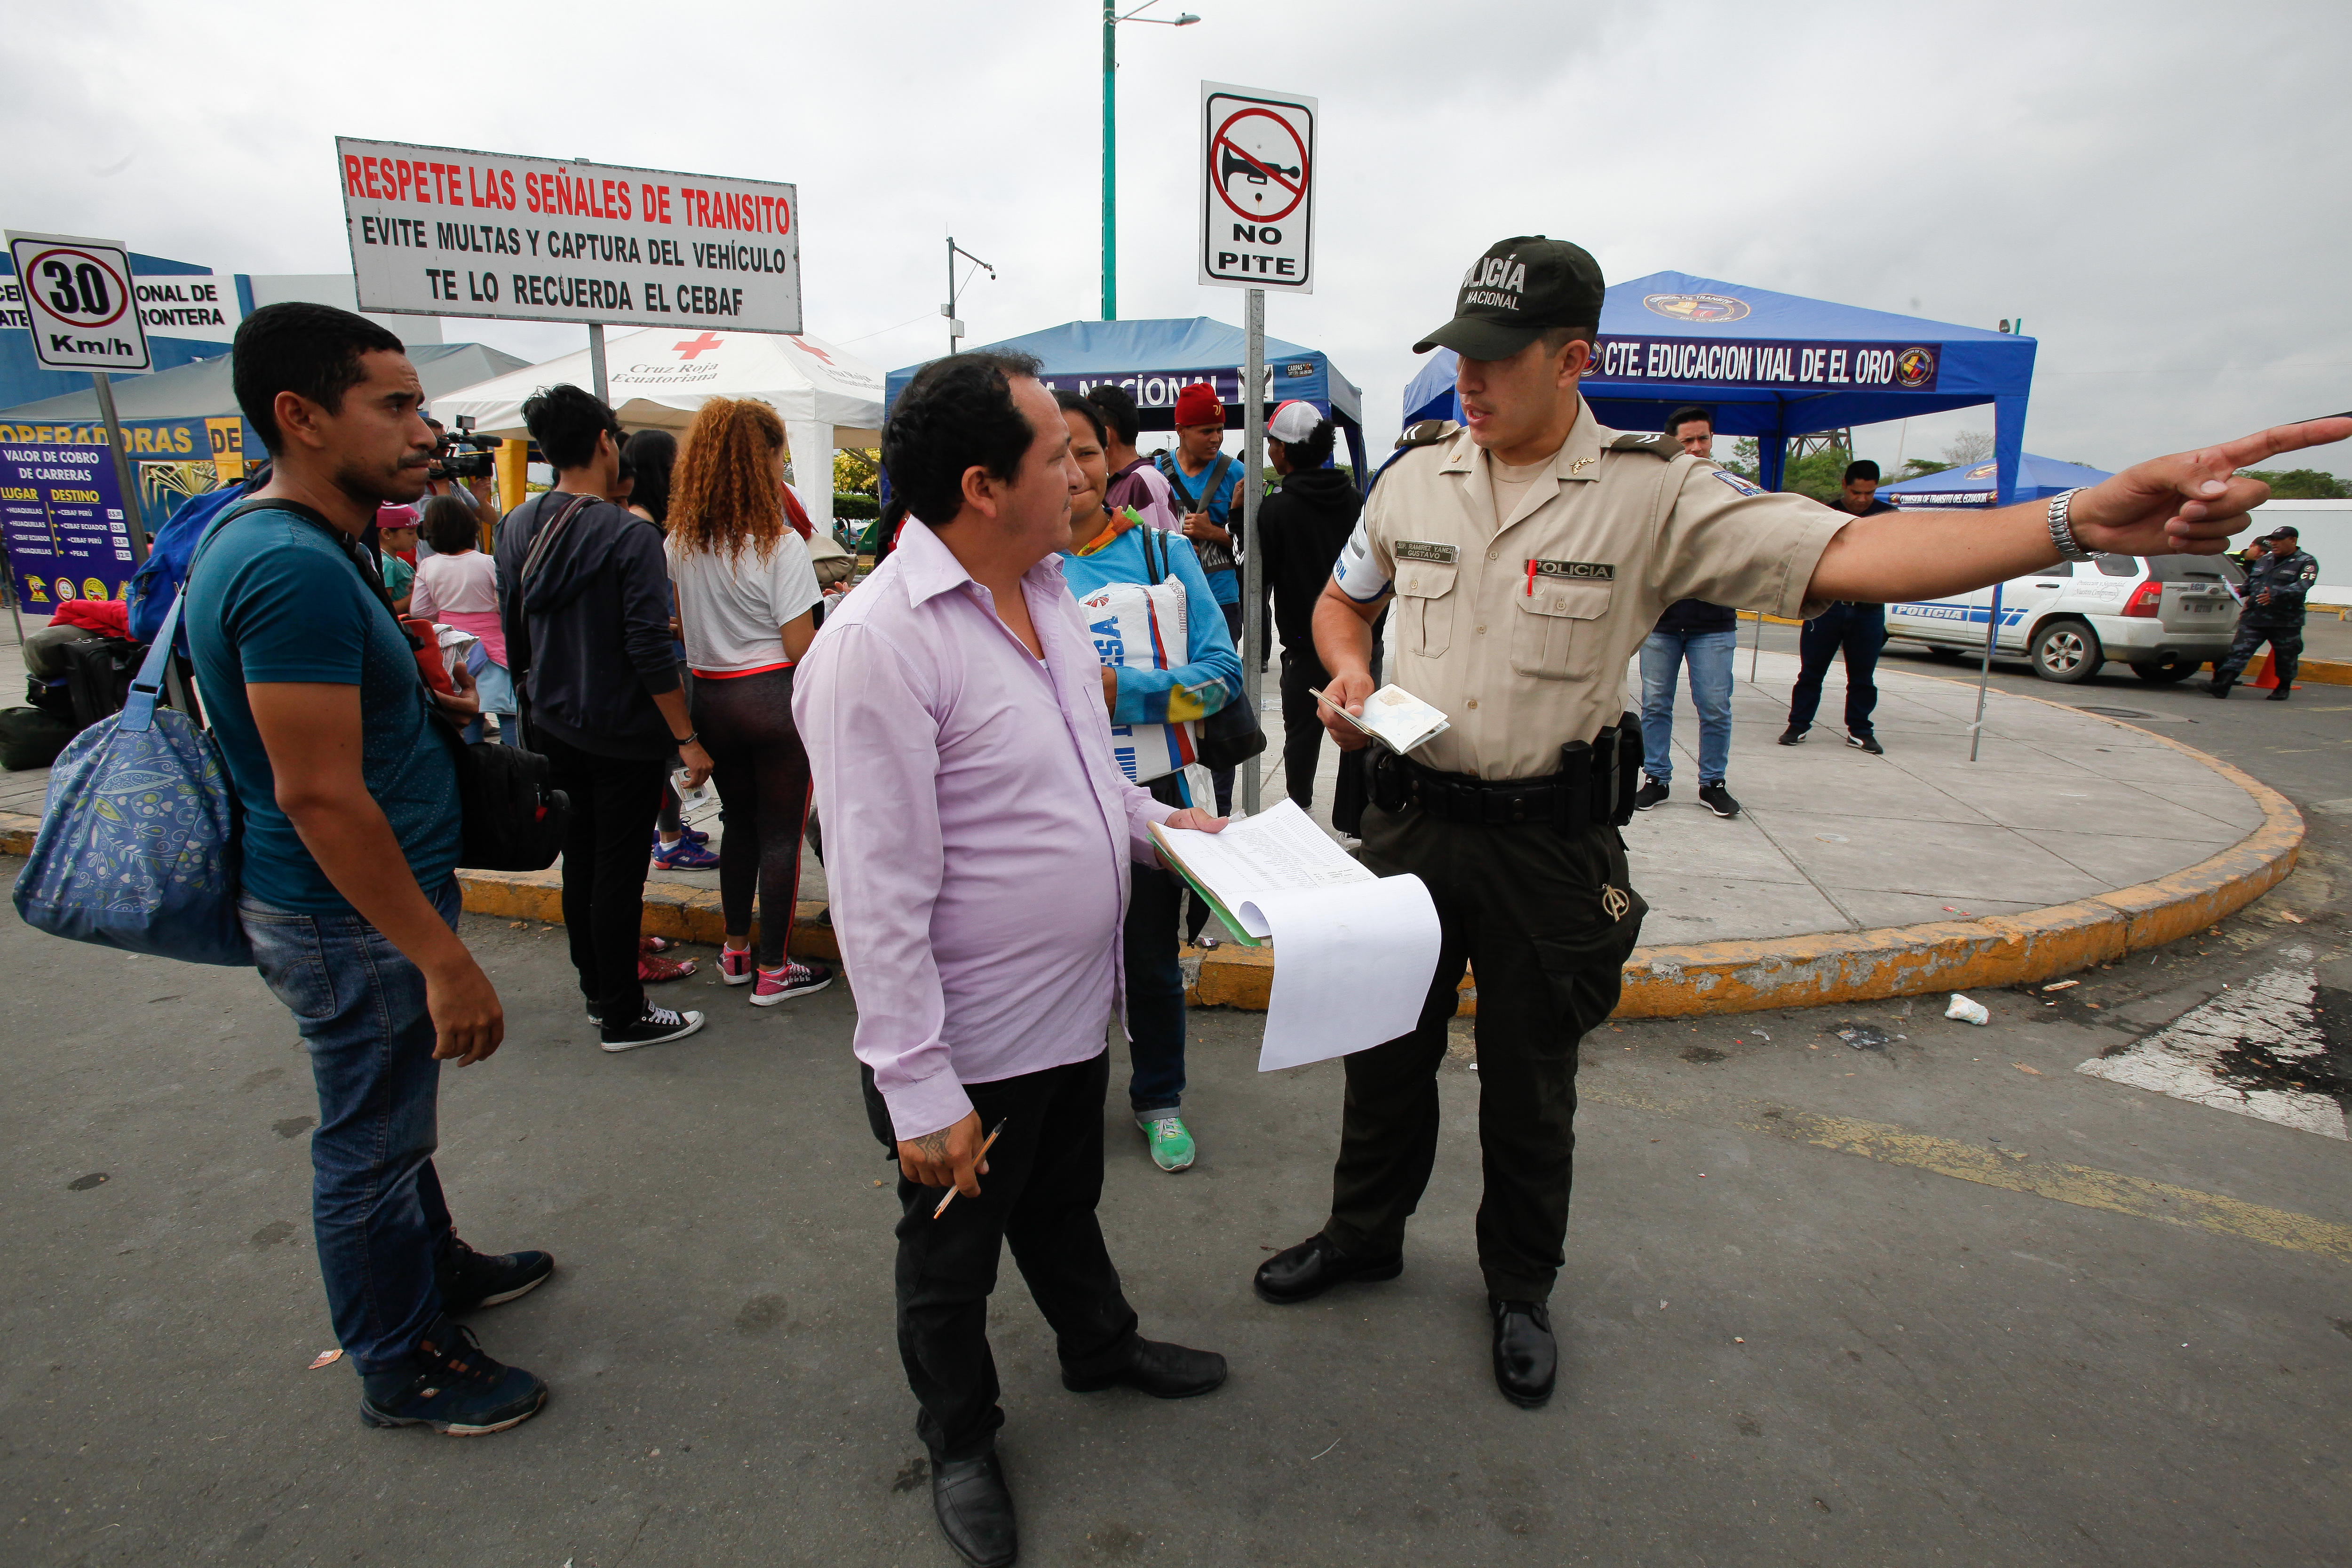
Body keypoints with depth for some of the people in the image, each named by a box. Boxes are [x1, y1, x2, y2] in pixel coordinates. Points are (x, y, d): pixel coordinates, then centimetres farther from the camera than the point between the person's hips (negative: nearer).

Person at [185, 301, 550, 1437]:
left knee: (392, 1116, 26)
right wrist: (443, 959, -25)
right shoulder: (295, 567, -26)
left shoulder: (288, 542, 7)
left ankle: (437, 1269, 47)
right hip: (352, 921, -10)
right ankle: (402, 1367, 29)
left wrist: (420, 701, 12)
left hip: (368, 901, 10)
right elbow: (318, 795, -28)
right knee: (372, 1146, 9)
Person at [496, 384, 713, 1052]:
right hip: (622, 732, -7)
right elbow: (649, 651, -21)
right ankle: (623, 1015, 13)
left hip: (553, 726, 7)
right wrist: (687, 739, -15)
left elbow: (514, 631, 12)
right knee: (619, 871, 2)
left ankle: (597, 988, 33)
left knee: (579, 860, 18)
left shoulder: (517, 526, 3)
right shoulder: (631, 535, -18)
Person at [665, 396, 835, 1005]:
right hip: (775, 697, -6)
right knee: (781, 833, 4)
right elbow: (800, 647, -16)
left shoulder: (679, 542, 5)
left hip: (710, 697, 6)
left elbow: (683, 623, 14)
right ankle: (773, 971, 13)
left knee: (739, 822, 20)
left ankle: (736, 951, 32)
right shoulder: (781, 545, -15)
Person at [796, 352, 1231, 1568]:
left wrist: (1152, 820, 8)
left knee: (1067, 1203, 31)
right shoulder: (875, 644, -26)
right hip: (968, 1050, -7)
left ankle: (1099, 1345, 58)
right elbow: (879, 897, -25)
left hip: (1072, 1010, 8)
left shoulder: (1045, 587, 2)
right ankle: (960, 1444, 47)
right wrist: (921, 1092, -22)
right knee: (953, 1259, 20)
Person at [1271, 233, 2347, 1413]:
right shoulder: (1416, 481, 2)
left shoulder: (1654, 495, -10)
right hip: (1413, 818, 4)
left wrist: (2084, 522, -31)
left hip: (1549, 841, -3)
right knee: (1386, 1045, 17)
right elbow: (1340, 601, 16)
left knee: (1530, 1080, 13)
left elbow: (1845, 556, -19)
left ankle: (1520, 1286, 39)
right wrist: (1349, 672, -7)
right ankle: (1364, 1233, 42)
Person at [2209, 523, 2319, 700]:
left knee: (2285, 658, 10)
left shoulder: (2306, 563, -1)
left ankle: (2284, 688, 29)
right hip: (2254, 619, 4)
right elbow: (2250, 583, 27)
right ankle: (2221, 685, -21)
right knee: (2239, 651, -11)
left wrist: (2275, 594, -35)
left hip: (2285, 623, -4)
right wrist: (2240, 591, 3)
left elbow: (2302, 586, -18)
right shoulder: (2264, 561, 18)